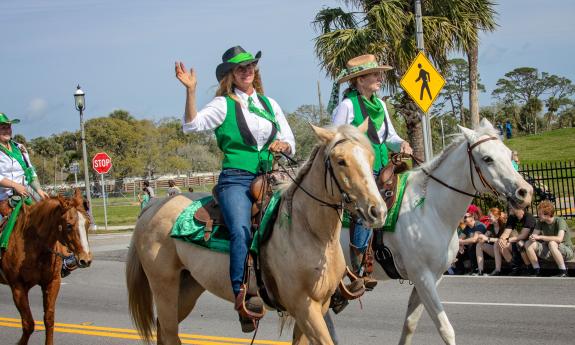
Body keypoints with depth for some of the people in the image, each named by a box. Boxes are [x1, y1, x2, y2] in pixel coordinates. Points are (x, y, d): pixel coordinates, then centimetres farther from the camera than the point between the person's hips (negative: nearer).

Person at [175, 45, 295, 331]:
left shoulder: (269, 104, 20)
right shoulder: (224, 104, 6)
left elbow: (291, 144, 23)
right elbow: (192, 125, -10)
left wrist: (283, 145, 0)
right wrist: (190, 91, -20)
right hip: (236, 179, -5)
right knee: (241, 230, -30)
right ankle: (242, 294, -39)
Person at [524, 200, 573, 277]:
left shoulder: (559, 221, -20)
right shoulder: (540, 222, -2)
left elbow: (559, 239, -34)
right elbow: (533, 235, -2)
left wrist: (540, 237, -32)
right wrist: (532, 238, -27)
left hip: (566, 250, -6)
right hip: (549, 252, 6)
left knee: (552, 243, -39)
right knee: (528, 244, -13)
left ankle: (563, 272, -25)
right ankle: (536, 271, -4)